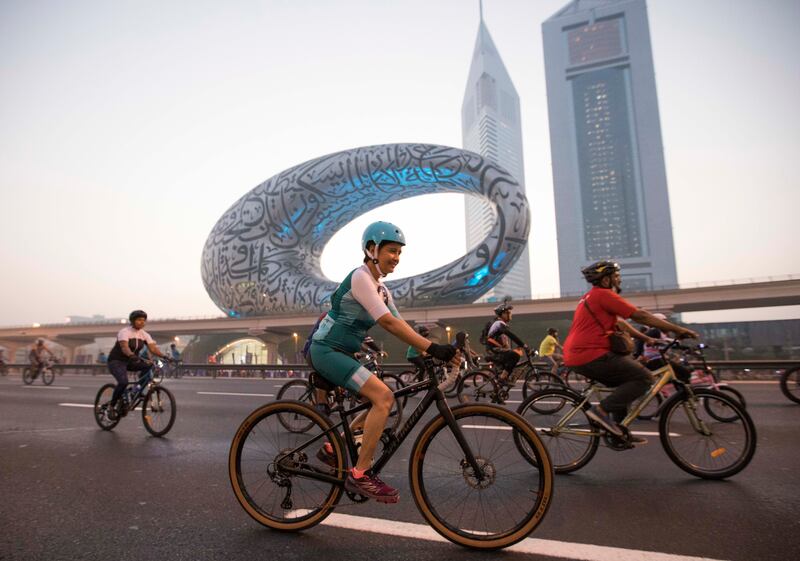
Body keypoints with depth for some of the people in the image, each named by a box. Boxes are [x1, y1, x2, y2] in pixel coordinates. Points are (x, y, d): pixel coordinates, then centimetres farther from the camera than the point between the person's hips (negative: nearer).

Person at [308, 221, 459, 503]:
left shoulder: (380, 288, 12)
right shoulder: (360, 277, -17)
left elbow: (400, 325, 7)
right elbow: (388, 323, -27)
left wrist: (431, 351, -4)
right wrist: (432, 348, -30)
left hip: (341, 353, 10)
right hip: (327, 351, -10)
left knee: (382, 400, 9)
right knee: (383, 397, -21)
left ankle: (334, 447, 19)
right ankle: (359, 475, -12)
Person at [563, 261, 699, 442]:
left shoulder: (592, 297, 23)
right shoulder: (604, 295, -8)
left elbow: (619, 324, 26)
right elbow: (640, 316, -9)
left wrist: (647, 339, 24)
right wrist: (678, 329, -2)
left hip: (575, 356, 10)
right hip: (591, 356, -10)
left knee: (626, 382, 22)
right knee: (643, 377, -5)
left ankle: (618, 431, 21)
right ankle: (601, 410, -12)